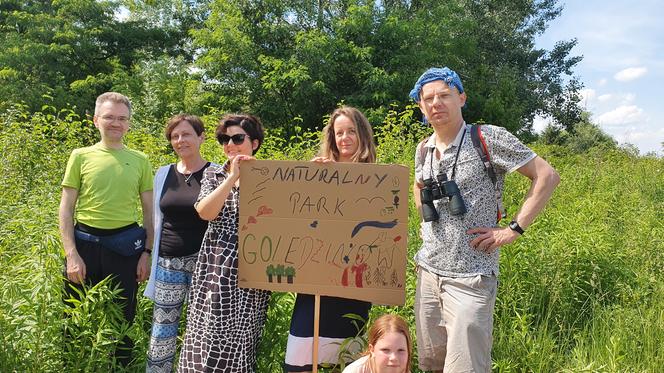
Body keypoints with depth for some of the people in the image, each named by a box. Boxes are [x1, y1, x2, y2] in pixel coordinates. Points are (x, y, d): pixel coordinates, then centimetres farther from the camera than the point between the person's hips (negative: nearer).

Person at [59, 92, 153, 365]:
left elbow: (148, 211, 7)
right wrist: (71, 254, -7)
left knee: (123, 317, 12)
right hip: (85, 244, 0)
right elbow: (66, 209, 1)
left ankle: (122, 365, 31)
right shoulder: (81, 156, 1)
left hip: (125, 247, 1)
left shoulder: (140, 160, 4)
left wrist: (146, 253, 1)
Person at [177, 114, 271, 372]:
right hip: (215, 267, 2)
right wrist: (232, 177, -15)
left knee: (239, 338, 4)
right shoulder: (213, 174, 8)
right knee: (207, 336, 5)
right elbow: (205, 212, -9)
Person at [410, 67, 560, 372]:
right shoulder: (423, 149, 8)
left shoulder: (489, 138, -11)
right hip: (428, 271, 6)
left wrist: (513, 229, -13)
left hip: (470, 278, -6)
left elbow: (547, 176, -10)